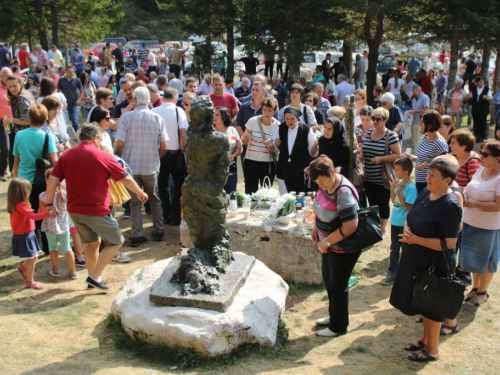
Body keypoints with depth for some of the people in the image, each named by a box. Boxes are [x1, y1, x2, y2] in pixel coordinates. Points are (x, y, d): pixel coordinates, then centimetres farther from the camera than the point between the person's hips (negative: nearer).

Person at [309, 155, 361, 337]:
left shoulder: (343, 192, -30)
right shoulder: (326, 184, -4)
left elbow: (350, 226, -32)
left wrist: (327, 242, -23)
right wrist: (315, 227, 4)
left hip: (343, 248, -9)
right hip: (328, 244, 9)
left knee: (338, 286, 8)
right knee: (328, 279, 23)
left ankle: (338, 326, 27)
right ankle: (333, 315, 44)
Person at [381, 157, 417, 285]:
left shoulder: (411, 187, -21)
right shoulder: (398, 182, 0)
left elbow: (407, 207, -19)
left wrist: (398, 193, -23)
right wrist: (392, 189, -6)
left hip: (404, 223, -7)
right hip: (395, 220, 7)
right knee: (394, 248, 13)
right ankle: (392, 272, 20)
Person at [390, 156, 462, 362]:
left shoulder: (450, 205, -24)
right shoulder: (426, 193, 0)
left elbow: (449, 243, -26)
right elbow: (410, 217, 13)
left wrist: (416, 239, -24)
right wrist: (407, 230, -10)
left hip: (435, 265, -8)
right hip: (417, 260, 8)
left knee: (432, 307, 8)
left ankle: (432, 349, 26)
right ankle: (426, 339, 40)